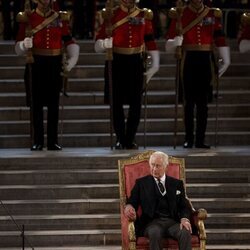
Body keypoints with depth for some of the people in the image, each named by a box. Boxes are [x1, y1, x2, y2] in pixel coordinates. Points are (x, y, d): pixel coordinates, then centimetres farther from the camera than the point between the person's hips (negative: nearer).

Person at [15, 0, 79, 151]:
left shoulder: (61, 18, 8)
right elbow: (19, 48, -1)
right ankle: (38, 141, 6)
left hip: (55, 65, 2)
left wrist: (71, 61, -3)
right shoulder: (27, 18, 1)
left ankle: (53, 141, 9)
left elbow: (70, 42, 11)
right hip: (36, 64, -2)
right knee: (37, 104, 1)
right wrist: (25, 45, -23)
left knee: (54, 104, 4)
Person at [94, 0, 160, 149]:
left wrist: (155, 64, 4)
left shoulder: (144, 15, 6)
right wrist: (105, 44, -27)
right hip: (116, 63, -2)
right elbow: (98, 44, -4)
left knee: (136, 103, 1)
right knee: (117, 103, 2)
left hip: (136, 63, 2)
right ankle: (120, 139, 13)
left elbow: (151, 41, 9)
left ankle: (130, 139, 12)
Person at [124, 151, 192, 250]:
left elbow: (184, 206, 14)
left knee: (185, 233, -33)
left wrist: (184, 219, -9)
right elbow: (132, 201, 8)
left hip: (173, 222, 1)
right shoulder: (141, 183, 16)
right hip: (152, 222, -1)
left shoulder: (177, 184, 19)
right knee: (155, 233, -39)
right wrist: (128, 207, -18)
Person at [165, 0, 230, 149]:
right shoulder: (180, 14, 1)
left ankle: (200, 139, 8)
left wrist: (225, 60, 1)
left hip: (206, 60, 2)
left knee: (203, 102, 4)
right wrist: (175, 42, -25)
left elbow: (220, 38, 5)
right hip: (188, 60, -2)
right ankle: (189, 139, 7)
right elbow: (170, 40, -3)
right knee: (189, 101, 1)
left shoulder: (213, 14, 5)